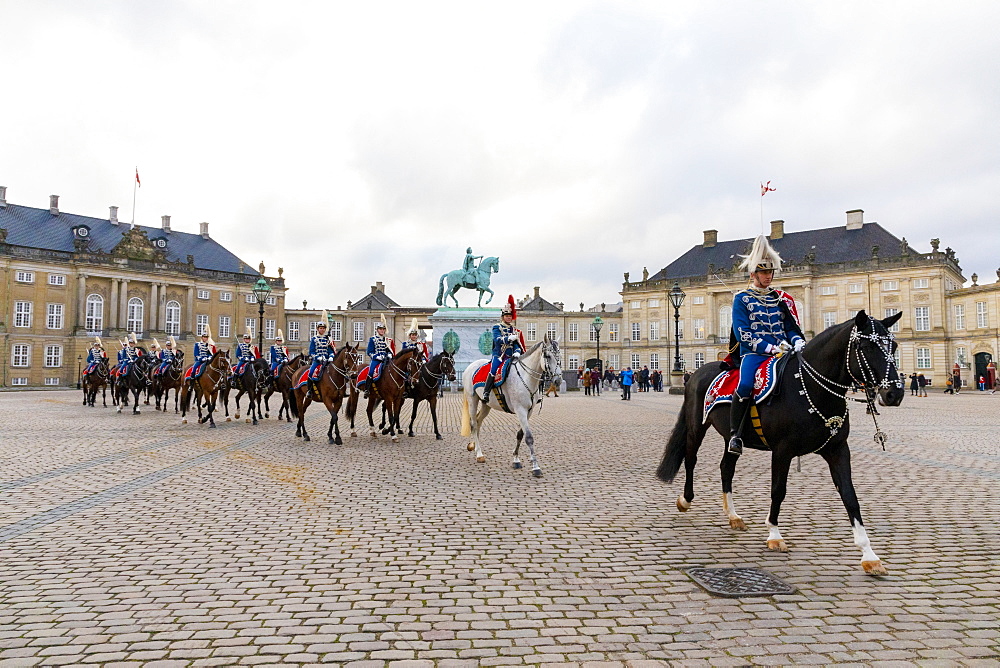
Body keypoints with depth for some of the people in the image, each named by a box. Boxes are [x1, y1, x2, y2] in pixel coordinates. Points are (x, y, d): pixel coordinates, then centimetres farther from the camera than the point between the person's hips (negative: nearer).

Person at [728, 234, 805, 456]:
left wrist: (798, 342, -5)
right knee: (745, 385, -32)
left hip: (782, 353, 5)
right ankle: (735, 435, -22)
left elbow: (791, 327, 18)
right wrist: (770, 348, -16)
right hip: (753, 354, -5)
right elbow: (742, 334, -6)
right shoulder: (742, 299, 4)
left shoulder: (781, 299, 18)